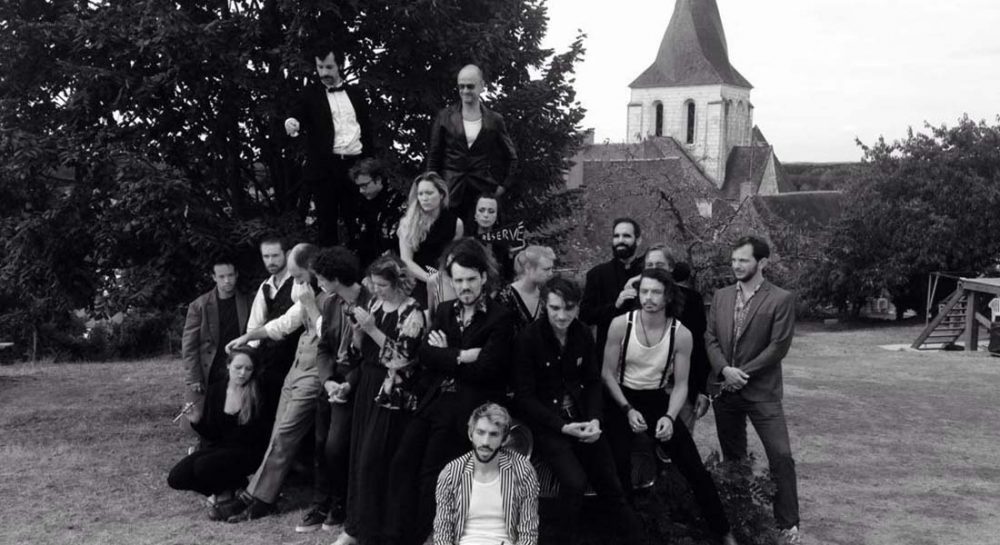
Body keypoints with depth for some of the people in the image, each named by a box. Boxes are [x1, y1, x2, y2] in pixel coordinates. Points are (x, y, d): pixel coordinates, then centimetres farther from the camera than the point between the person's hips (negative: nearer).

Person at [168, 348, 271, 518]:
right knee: (176, 478, -13)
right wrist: (197, 421, -12)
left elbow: (262, 434, -6)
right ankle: (221, 487, 8)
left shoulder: (257, 394, -9)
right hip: (217, 447, 5)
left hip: (246, 451, -5)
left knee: (203, 466, -31)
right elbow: (210, 434, 5)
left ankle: (226, 491, 0)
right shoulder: (215, 391, 3)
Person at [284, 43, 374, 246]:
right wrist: (292, 123, -33)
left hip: (356, 165, 2)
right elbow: (298, 116, -8)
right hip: (324, 167, -2)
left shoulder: (356, 93, 14)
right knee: (327, 222, 1)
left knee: (355, 220, 3)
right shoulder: (309, 95, 6)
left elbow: (367, 129, 13)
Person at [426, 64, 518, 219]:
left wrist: (503, 186, 6)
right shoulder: (444, 118, 7)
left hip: (483, 190, 0)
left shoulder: (494, 120, 7)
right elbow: (433, 157, 9)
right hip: (450, 189, 0)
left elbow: (511, 157, 16)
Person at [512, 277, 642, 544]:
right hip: (546, 423, -4)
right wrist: (563, 427, -20)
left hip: (581, 420, 4)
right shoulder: (528, 339, -12)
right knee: (575, 481, -24)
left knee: (611, 486, -2)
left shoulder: (583, 335, 2)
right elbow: (524, 397, -11)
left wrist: (594, 419, -10)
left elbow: (593, 382, 9)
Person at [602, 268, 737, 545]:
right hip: (622, 400, -1)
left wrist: (669, 417, -21)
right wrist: (628, 410, -15)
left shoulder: (681, 334, -11)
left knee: (695, 468, -4)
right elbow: (608, 373, -6)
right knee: (620, 467, -19)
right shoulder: (620, 325, -14)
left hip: (658, 401, 1)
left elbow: (680, 384, -5)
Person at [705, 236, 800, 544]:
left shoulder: (781, 300, -7)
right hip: (724, 389, 5)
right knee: (733, 457, 13)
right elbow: (710, 338, 5)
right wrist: (724, 370, -12)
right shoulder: (721, 296, 8)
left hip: (761, 391, -5)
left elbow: (778, 346, -12)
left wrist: (742, 374, -13)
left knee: (780, 455, -10)